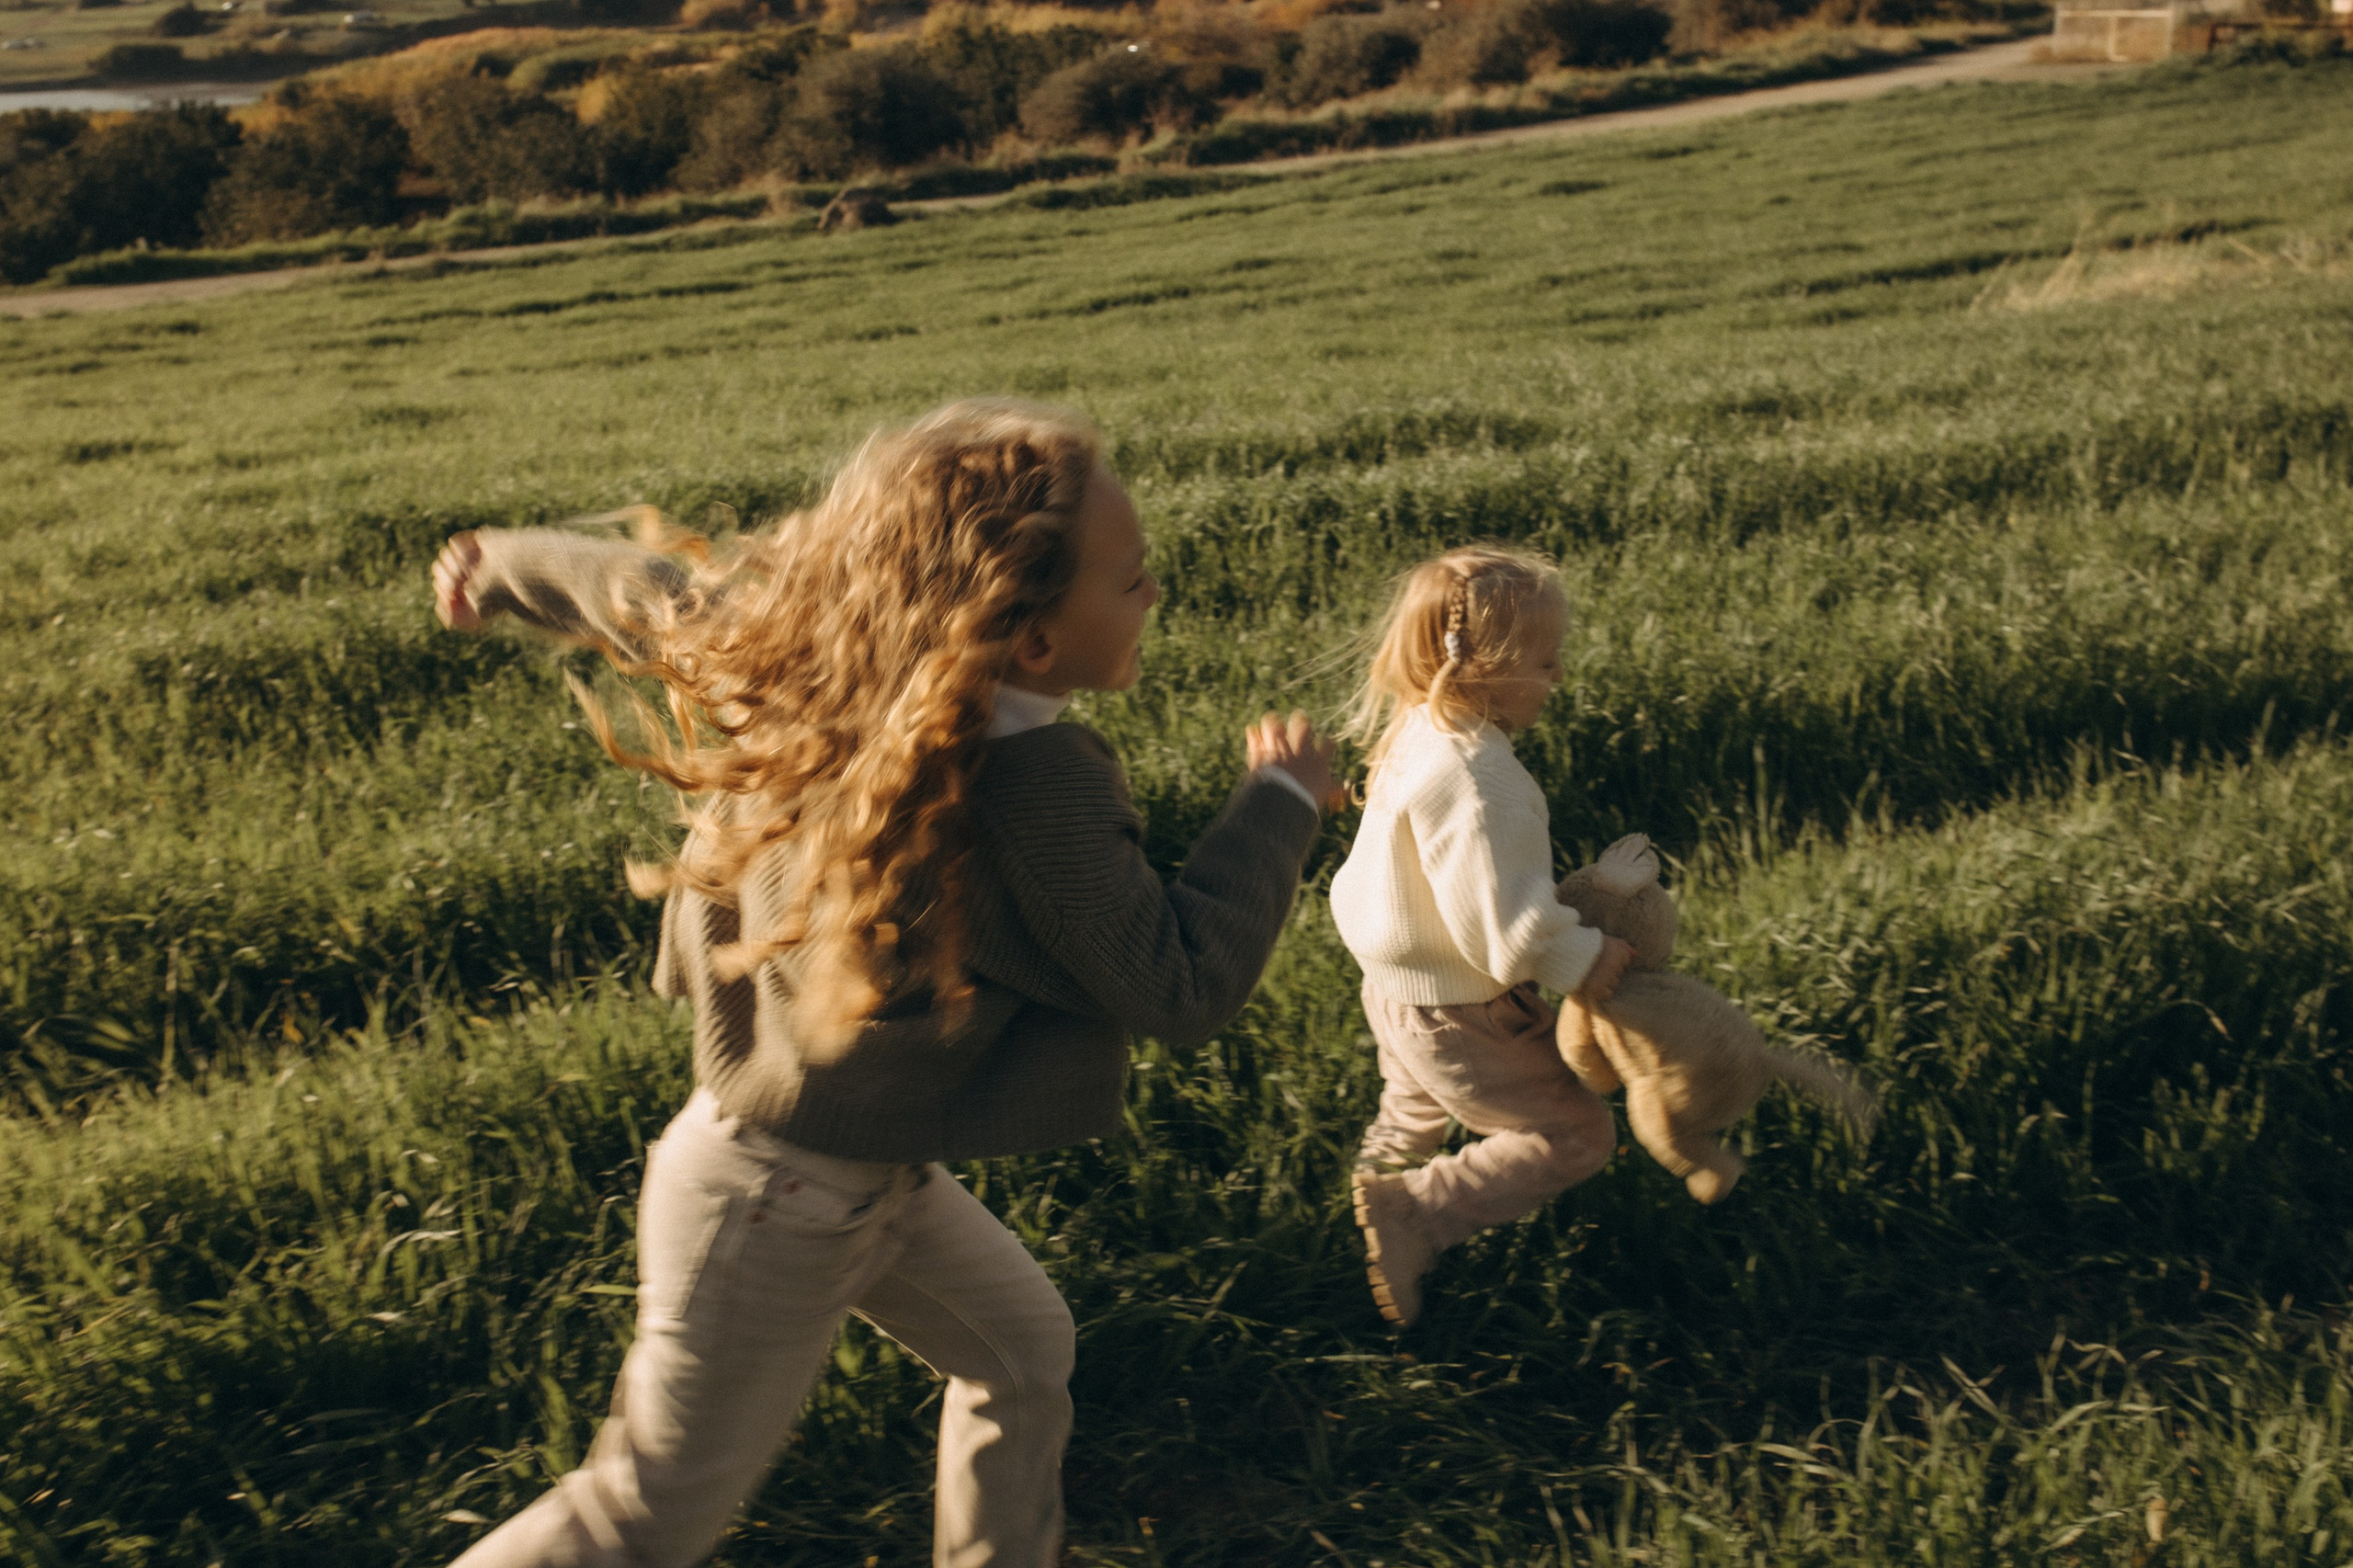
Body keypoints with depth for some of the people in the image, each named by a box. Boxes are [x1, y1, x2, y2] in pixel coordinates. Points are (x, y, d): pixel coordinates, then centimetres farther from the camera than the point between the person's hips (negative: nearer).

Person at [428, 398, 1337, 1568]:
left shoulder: (808, 644, -12)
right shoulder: (1036, 791, -33)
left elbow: (641, 588, 4)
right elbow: (1181, 989, -23)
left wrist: (503, 567, 23)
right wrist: (1281, 802, -11)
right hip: (782, 1209, -8)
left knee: (1022, 1348, 25)